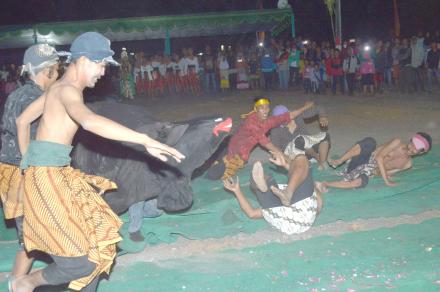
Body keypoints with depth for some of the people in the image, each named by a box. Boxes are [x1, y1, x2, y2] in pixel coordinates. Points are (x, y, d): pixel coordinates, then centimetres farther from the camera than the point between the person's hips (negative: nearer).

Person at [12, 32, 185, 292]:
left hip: (58, 174, 11)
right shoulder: (68, 90, -16)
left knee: (98, 240, 16)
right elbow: (90, 121, -39)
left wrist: (28, 162, 26)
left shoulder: (60, 88, 15)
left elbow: (22, 120, 25)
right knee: (83, 261, -10)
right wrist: (146, 140, -43)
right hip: (47, 177, -11)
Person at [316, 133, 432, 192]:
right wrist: (386, 180, -16)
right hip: (366, 159, -1)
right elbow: (379, 156, -10)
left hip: (369, 172, 1)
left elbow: (389, 173, 9)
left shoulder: (408, 164, 11)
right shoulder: (397, 142, 0)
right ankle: (338, 162, -29)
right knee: (370, 142, -35)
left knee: (363, 181, -39)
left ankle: (325, 184, -37)